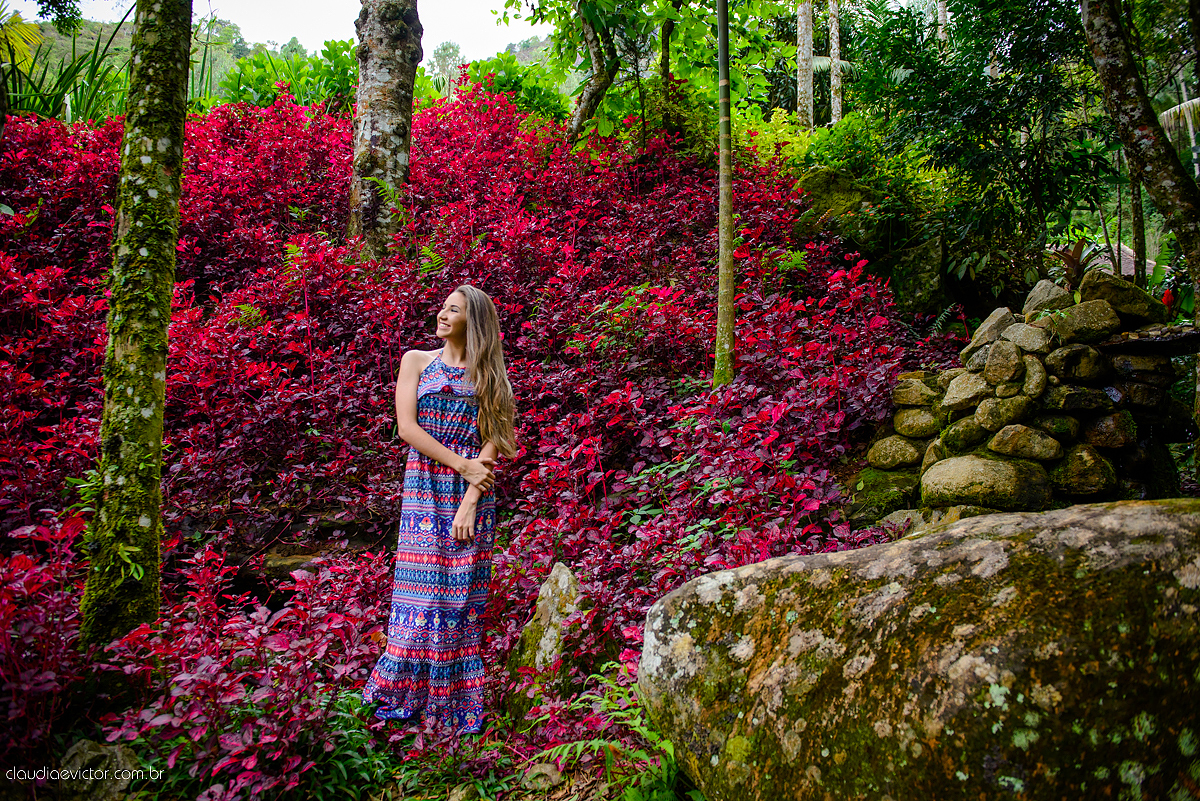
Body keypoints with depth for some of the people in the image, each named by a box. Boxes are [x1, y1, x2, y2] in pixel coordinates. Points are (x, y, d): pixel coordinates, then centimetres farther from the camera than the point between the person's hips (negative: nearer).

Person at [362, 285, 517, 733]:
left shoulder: (487, 375, 9)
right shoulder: (417, 361, 9)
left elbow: (491, 444, 0)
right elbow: (407, 427, -2)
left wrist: (470, 503, -12)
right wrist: (461, 464, -10)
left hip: (472, 493, 0)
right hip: (424, 487, 0)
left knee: (462, 591, 0)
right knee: (421, 587, -4)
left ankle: (457, 701, 11)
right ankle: (407, 694, 11)